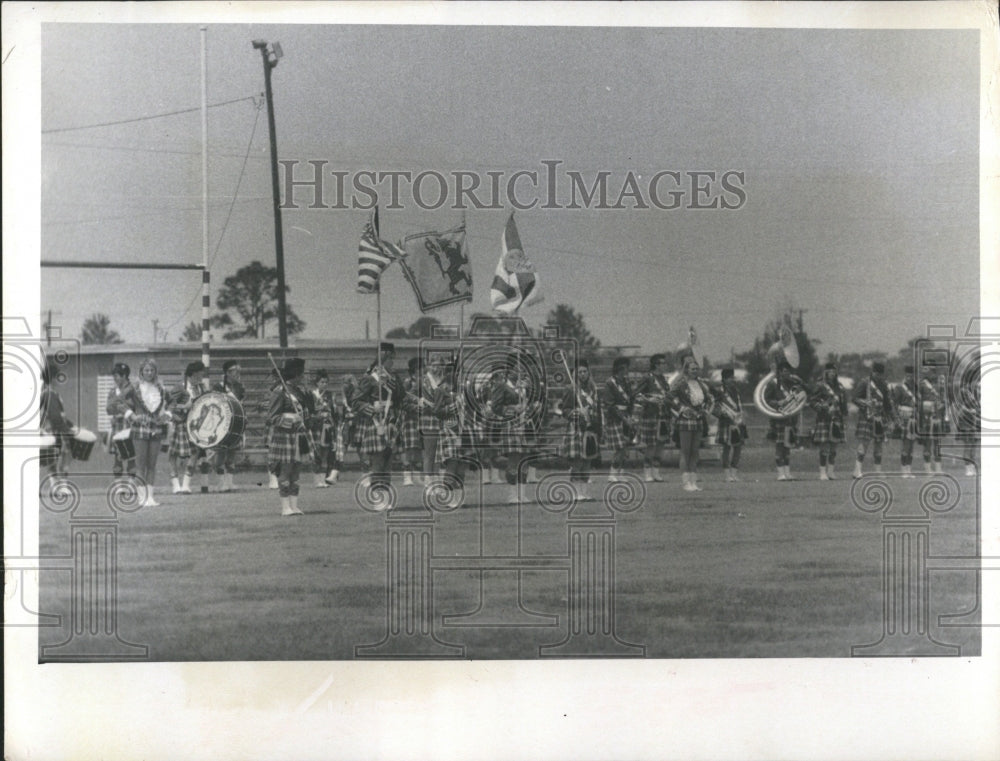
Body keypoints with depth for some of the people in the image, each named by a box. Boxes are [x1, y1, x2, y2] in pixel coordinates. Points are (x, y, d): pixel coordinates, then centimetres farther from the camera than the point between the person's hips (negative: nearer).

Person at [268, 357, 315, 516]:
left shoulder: (301, 391, 12)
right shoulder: (279, 392, -9)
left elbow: (307, 412, 26)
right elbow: (271, 417, -11)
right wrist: (290, 420, -21)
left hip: (298, 436, 7)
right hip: (284, 436, -7)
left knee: (295, 472, 8)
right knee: (285, 470, -4)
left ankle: (294, 505, 11)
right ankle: (285, 506, -1)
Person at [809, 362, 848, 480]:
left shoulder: (838, 385, 14)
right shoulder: (820, 385, -5)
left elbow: (844, 399, 23)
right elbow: (812, 401, -6)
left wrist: (844, 413, 14)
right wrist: (822, 408, -19)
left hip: (836, 420, 6)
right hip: (824, 420, -6)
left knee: (834, 446, 8)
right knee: (825, 446, -8)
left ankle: (830, 471, 15)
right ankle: (823, 473, -4)